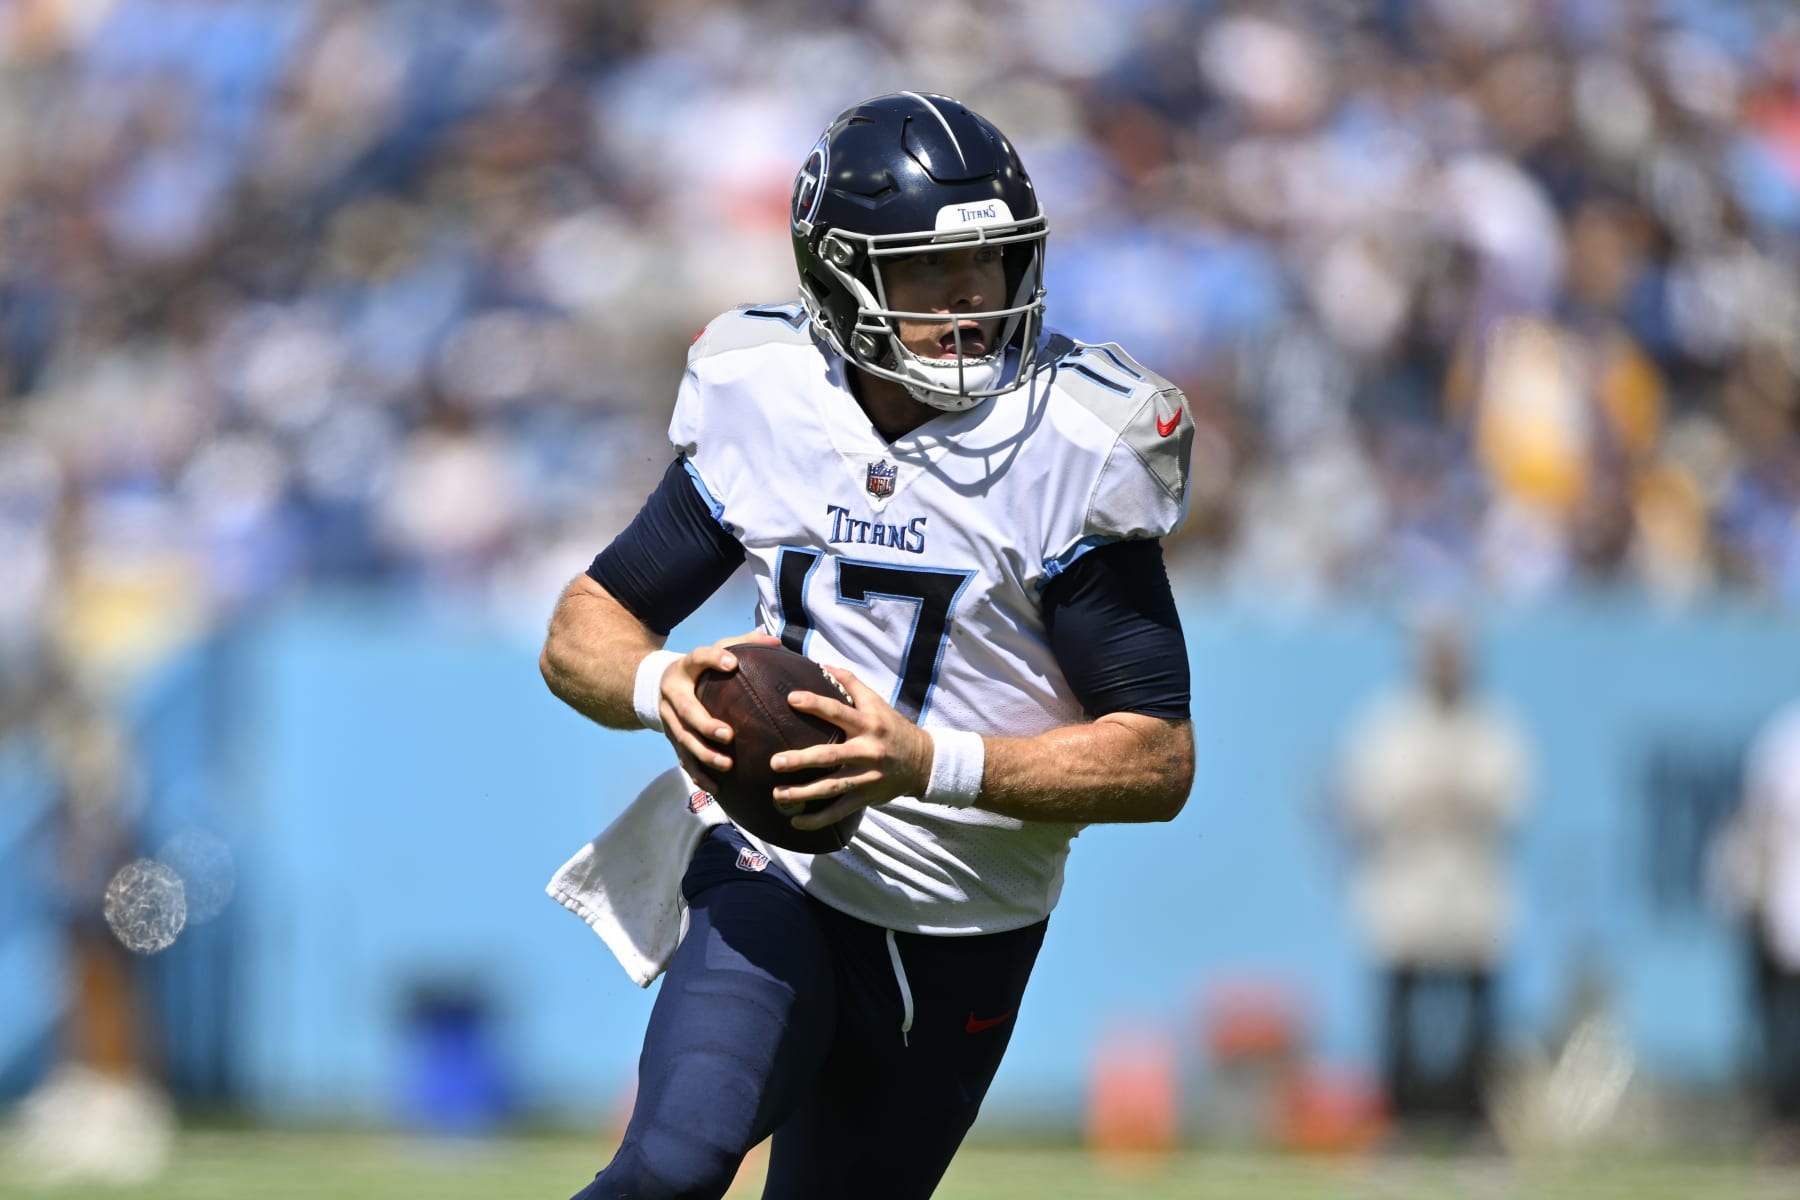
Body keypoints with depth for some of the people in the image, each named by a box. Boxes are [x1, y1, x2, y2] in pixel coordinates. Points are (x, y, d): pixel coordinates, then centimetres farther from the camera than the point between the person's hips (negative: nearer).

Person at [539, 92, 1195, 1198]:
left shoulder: (1070, 455, -15)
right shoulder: (767, 411, -6)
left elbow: (1161, 762, -15)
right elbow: (585, 631, 3)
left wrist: (931, 762, -30)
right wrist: (662, 685, -22)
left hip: (965, 940, 0)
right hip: (779, 880, 0)